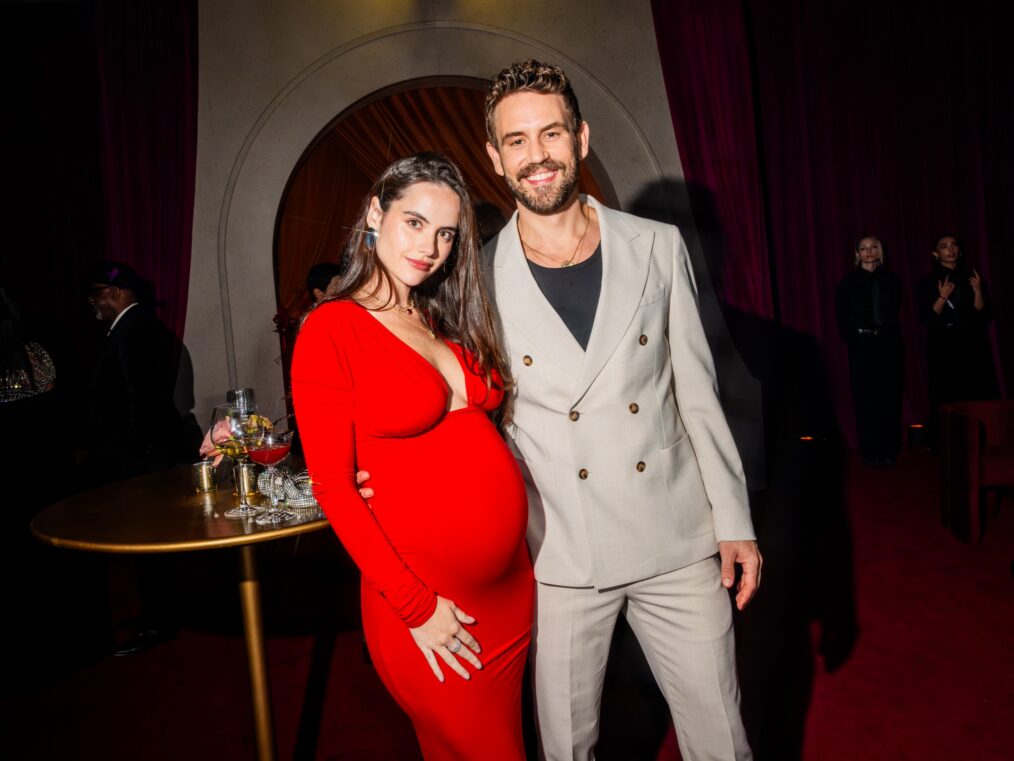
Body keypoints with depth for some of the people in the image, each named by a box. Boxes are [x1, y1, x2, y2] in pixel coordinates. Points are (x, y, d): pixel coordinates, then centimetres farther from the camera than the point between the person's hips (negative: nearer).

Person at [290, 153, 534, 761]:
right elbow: (334, 487, -13)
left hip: (513, 585, 6)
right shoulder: (332, 329, -11)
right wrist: (415, 607, -13)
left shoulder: (450, 322, 8)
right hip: (428, 607, -6)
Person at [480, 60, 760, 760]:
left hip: (678, 543, 2)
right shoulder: (481, 277, -4)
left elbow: (696, 391, 4)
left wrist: (734, 520, 3)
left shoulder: (657, 247, 1)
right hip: (559, 557, -1)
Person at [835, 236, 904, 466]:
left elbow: (896, 314, 13)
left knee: (890, 397, 2)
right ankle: (870, 452, 7)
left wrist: (892, 336, 3)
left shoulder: (892, 280, 9)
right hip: (862, 346, -2)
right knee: (865, 399, -1)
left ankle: (889, 450, 12)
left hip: (889, 345, 2)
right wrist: (853, 342, -6)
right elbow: (842, 318, 1)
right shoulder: (849, 282, 2)